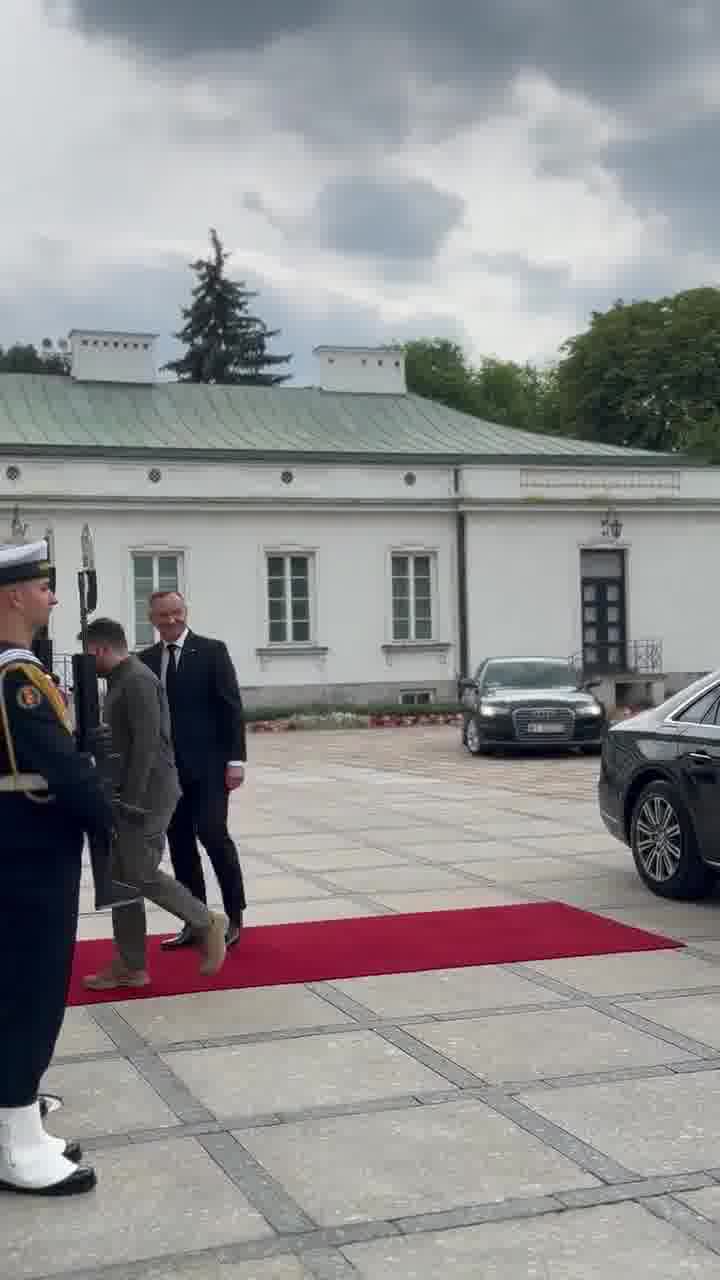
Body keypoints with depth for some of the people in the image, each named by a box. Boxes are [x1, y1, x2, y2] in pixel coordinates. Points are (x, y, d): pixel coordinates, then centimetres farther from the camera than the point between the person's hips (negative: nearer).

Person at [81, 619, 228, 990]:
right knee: (122, 878, 9)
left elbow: (147, 742, -22)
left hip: (146, 796, -10)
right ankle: (130, 967, 14)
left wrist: (133, 799, -23)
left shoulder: (137, 680, -15)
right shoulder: (120, 681, 16)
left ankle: (207, 924, 9)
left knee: (141, 874, -9)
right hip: (126, 795, 10)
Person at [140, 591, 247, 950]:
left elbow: (232, 707, -6)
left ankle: (234, 916, 5)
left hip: (208, 765, -4)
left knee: (212, 834, -10)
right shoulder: (146, 659, 9)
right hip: (166, 767, 5)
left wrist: (235, 760, -12)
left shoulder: (212, 651, -2)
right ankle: (195, 922, 13)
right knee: (179, 844, 5)